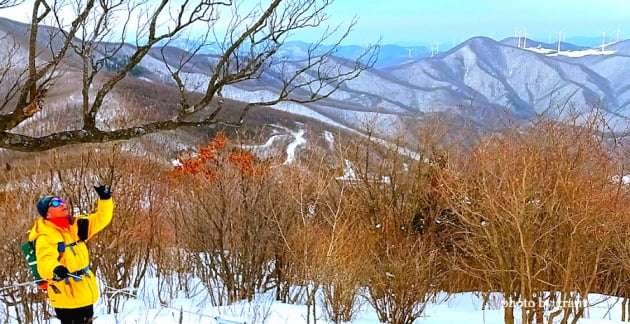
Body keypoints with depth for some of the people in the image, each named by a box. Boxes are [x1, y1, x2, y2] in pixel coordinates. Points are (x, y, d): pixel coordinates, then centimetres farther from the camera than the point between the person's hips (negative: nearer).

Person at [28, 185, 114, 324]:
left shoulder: (75, 225, 4)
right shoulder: (45, 237, -18)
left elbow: (101, 219, 8)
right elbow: (45, 262, -33)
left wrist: (105, 199, -8)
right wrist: (55, 270, -55)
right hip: (67, 297, -8)